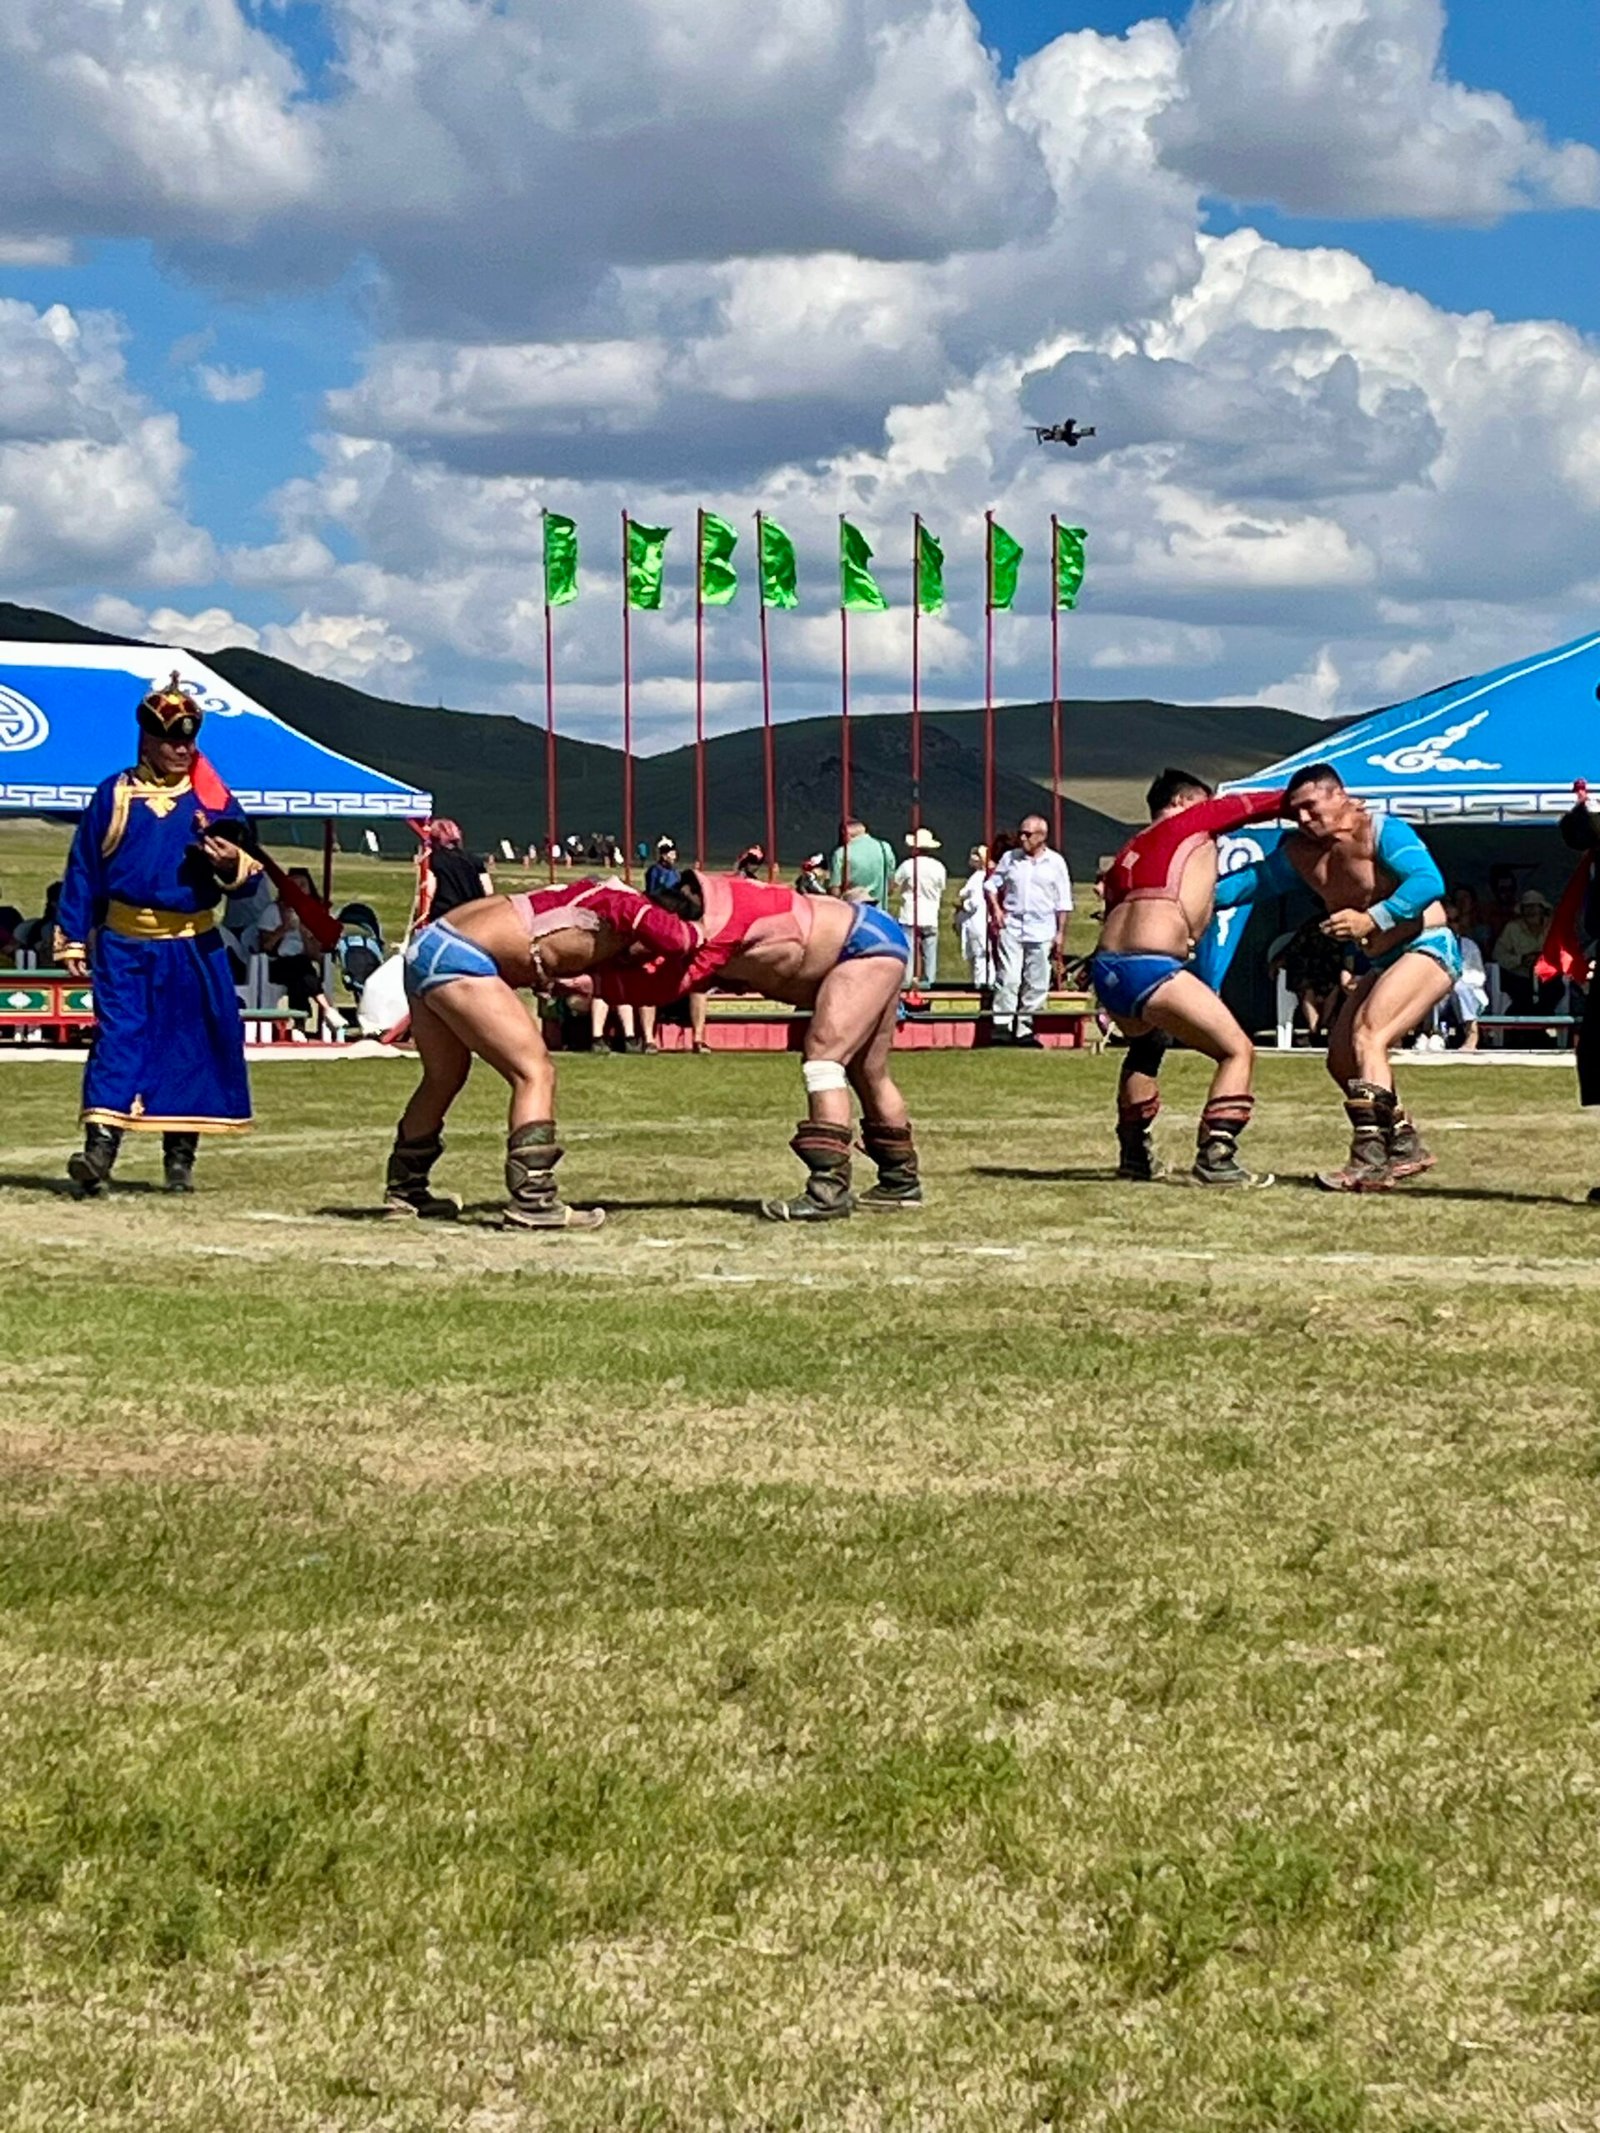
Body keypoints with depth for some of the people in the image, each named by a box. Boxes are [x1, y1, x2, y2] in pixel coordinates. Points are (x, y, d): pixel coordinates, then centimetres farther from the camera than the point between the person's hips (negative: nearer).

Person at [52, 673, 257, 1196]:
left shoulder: (215, 799, 6)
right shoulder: (114, 794, 4)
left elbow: (248, 872, 6)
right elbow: (83, 869, 5)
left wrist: (232, 864, -17)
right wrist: (72, 937, 1)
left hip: (194, 946, 2)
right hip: (124, 942, -2)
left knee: (195, 1045, 4)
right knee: (117, 1037, -11)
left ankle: (180, 1157, 14)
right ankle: (100, 1145, -18)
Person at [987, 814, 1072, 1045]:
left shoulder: (1055, 862, 5)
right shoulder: (1011, 858, 8)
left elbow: (1063, 903, 7)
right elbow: (991, 885, 17)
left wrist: (1061, 934, 2)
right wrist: (996, 909, -1)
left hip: (1041, 931, 0)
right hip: (1011, 928, 0)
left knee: (1036, 984, 1)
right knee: (1007, 979, -9)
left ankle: (1025, 1028, 7)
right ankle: (1002, 1026, -9)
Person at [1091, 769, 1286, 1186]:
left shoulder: (1128, 852, 28)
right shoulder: (1193, 822, 12)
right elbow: (1249, 805, 19)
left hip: (1106, 969, 8)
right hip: (1151, 970, -8)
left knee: (1146, 1045, 36)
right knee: (1238, 1051, 0)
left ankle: (1134, 1153, 37)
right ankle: (1214, 1159, -13)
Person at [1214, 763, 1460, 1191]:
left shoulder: (1381, 832, -15)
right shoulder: (1300, 853, 8)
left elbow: (1429, 882, -28)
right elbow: (1253, 881, 14)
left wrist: (1372, 920, -37)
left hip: (1428, 950, -10)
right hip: (1383, 964, 10)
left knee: (1367, 1037, -26)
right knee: (1341, 1058, 6)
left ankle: (1370, 1162, -34)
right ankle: (1405, 1146, 18)